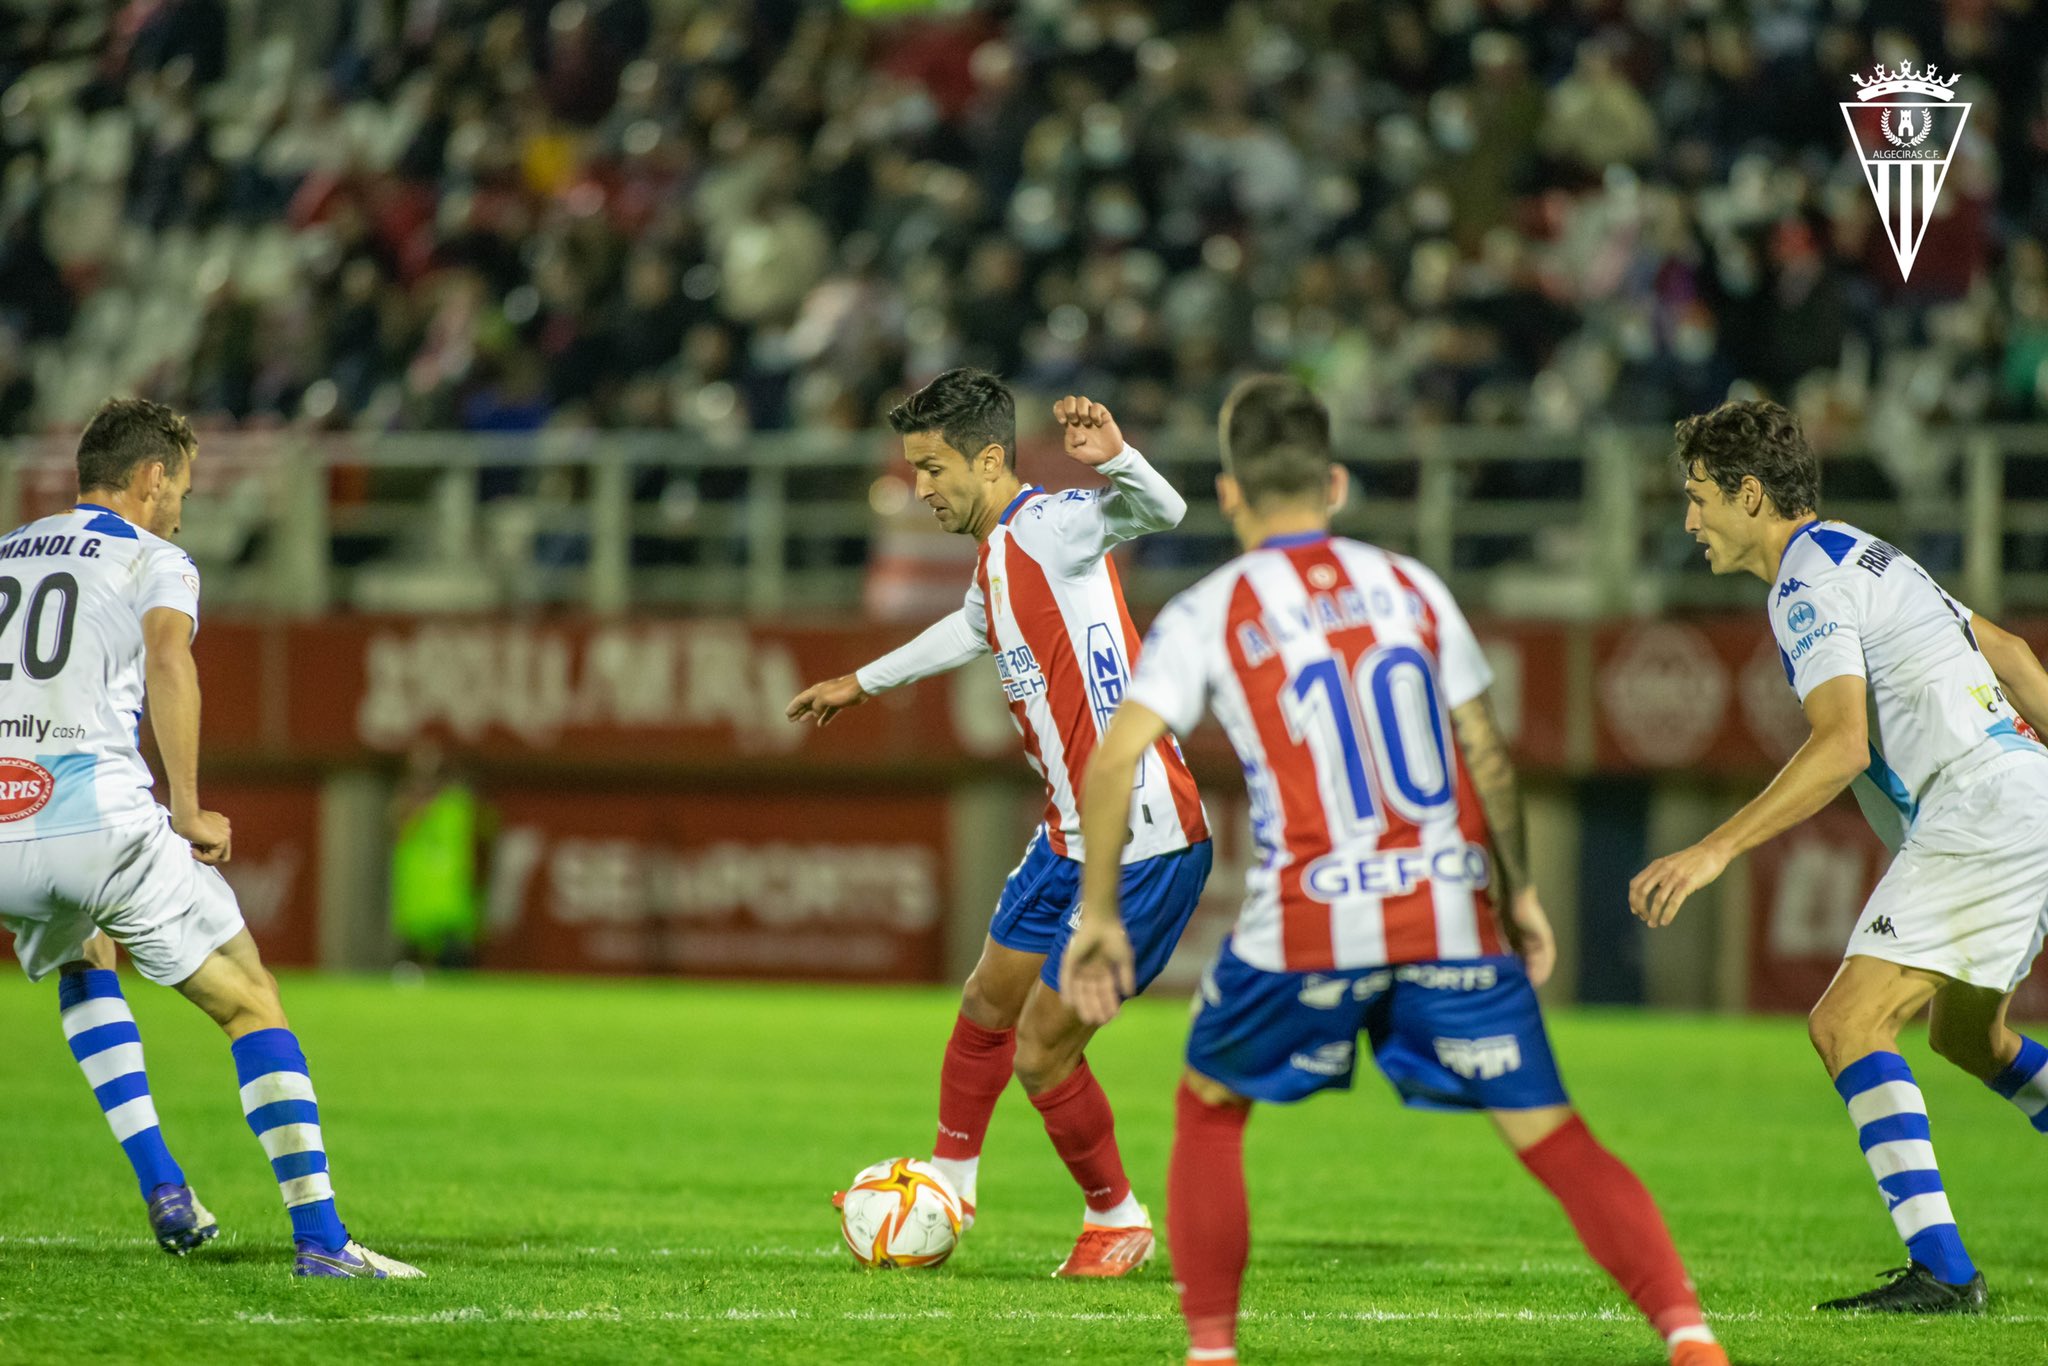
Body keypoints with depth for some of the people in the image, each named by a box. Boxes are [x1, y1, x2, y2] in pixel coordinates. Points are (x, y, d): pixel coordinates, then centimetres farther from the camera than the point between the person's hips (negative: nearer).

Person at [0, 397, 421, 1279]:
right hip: (104, 818, -5)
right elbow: (168, 656, -15)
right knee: (251, 1002, 9)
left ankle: (160, 1184, 22)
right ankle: (319, 1235, -2)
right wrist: (188, 808, -15)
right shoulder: (154, 561, 6)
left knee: (83, 967, 36)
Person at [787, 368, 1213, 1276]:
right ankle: (950, 1181, 43)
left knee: (1041, 1054, -2)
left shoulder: (1048, 529, -17)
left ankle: (1115, 1220, 20)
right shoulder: (997, 559, 12)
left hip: (1144, 843, -10)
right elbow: (975, 628, 36)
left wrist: (1113, 458, -57)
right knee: (987, 1004, 23)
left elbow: (1162, 513, -36)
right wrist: (864, 683, 49)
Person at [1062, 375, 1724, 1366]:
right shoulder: (1411, 586, 10)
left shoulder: (1204, 616, 2)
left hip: (1309, 921, -2)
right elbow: (1487, 757, 13)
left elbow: (1113, 765, -6)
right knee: (1552, 1136, 1)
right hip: (1451, 908, 2)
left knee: (1209, 1106, 22)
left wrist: (1097, 917, 2)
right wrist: (1520, 891, 24)